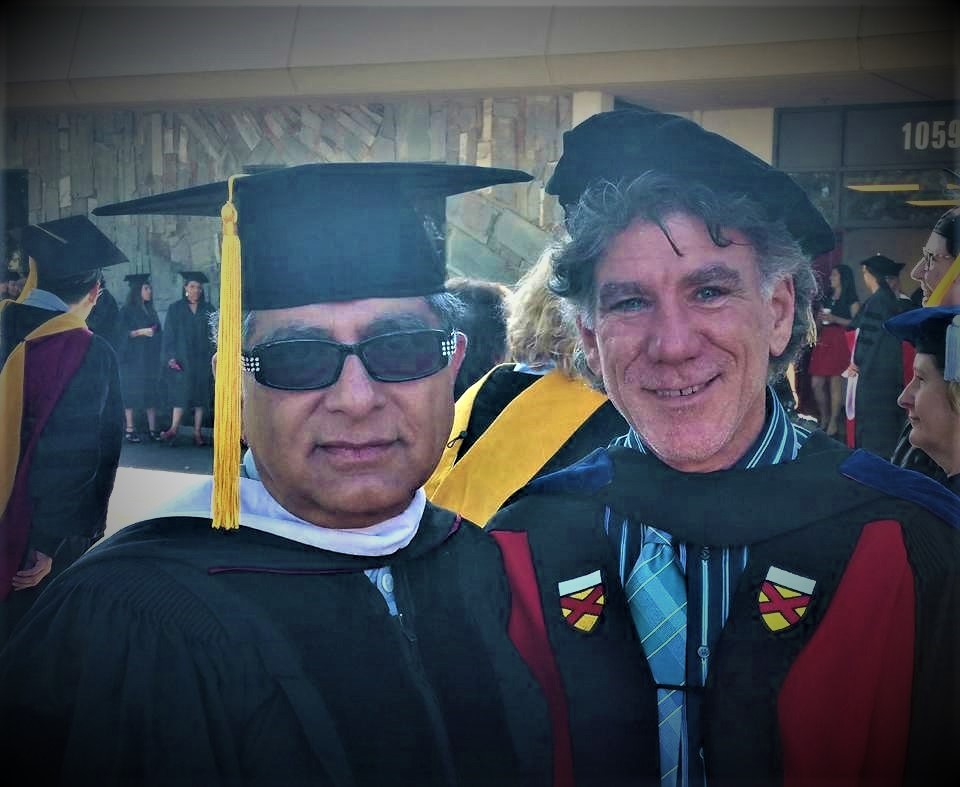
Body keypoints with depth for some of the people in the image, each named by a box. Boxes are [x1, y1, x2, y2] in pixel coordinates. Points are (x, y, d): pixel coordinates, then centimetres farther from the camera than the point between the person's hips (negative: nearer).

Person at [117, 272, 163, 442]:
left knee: (151, 392, 0)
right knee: (132, 392, -6)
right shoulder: (127, 310, -1)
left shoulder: (151, 311, 16)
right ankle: (129, 429, -3)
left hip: (150, 358, 5)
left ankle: (152, 428, 0)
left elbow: (158, 333, 18)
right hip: (133, 357, -5)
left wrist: (160, 356, 11)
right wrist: (141, 332, -21)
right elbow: (122, 334, -9)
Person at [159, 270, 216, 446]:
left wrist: (213, 357, -2)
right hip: (182, 360, -2)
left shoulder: (208, 310, 9)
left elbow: (213, 334, 7)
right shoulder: (175, 309, 5)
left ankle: (198, 433, 4)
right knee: (181, 395, -7)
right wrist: (170, 357, -7)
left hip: (202, 360, 2)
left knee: (201, 397, 1)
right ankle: (174, 430, -8)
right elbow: (168, 334, 2)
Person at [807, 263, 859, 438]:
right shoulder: (827, 297, 20)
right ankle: (824, 418, 17)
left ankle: (833, 423, 0)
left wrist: (835, 319, -15)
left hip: (840, 342, -6)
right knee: (816, 384, 1)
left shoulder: (851, 299, 0)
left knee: (835, 384, -6)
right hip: (823, 341, 6)